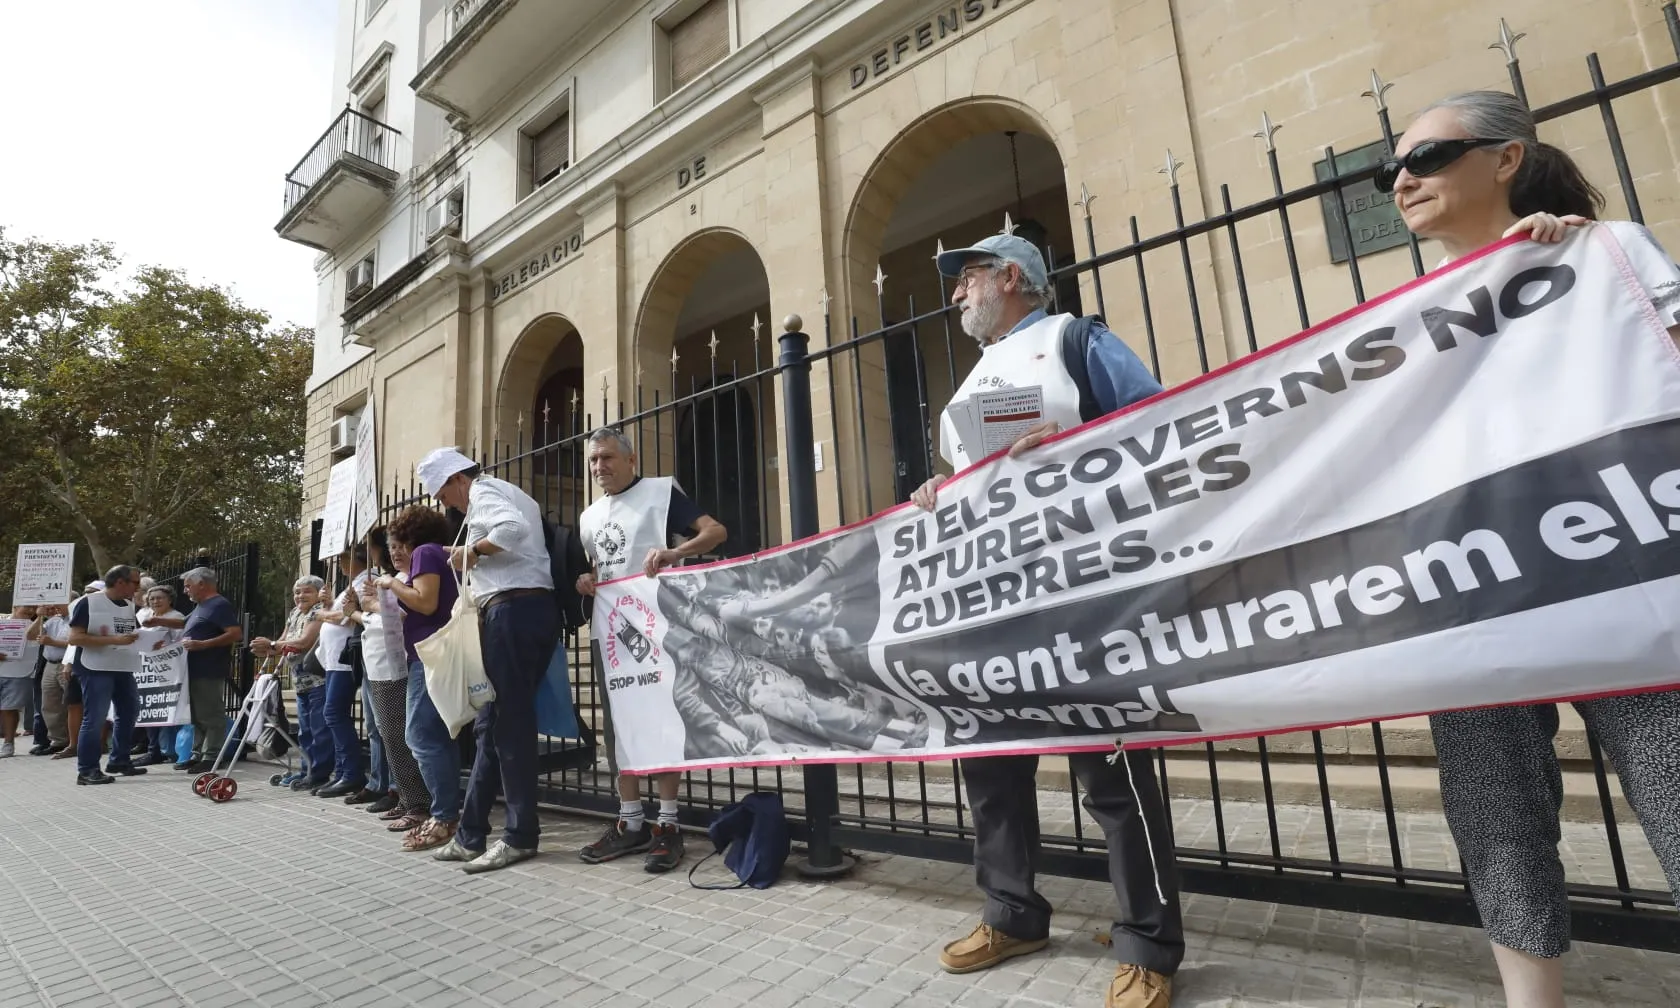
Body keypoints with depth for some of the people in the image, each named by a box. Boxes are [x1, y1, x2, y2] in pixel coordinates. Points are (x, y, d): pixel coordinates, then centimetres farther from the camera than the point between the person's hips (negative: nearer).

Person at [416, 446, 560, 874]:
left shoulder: (484, 491, -2)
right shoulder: (508, 494, 28)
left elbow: (513, 529, -23)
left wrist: (473, 551, -10)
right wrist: (475, 557, 19)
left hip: (513, 610, -10)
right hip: (535, 608, 10)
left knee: (510, 723, -4)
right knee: (491, 723, 13)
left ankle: (521, 836, 4)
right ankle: (471, 834, 20)